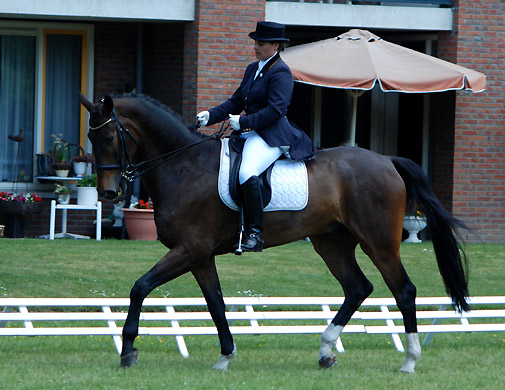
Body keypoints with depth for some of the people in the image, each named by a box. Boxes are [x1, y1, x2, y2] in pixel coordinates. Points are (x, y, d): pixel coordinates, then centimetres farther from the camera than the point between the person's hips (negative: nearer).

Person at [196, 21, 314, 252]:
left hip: (271, 136, -10)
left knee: (246, 173, -32)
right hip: (249, 133, 10)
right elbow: (236, 102, 22)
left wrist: (243, 122, -19)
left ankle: (255, 234, -28)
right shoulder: (253, 69, 19)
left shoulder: (280, 73, -10)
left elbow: (275, 110, -19)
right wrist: (210, 116, 8)